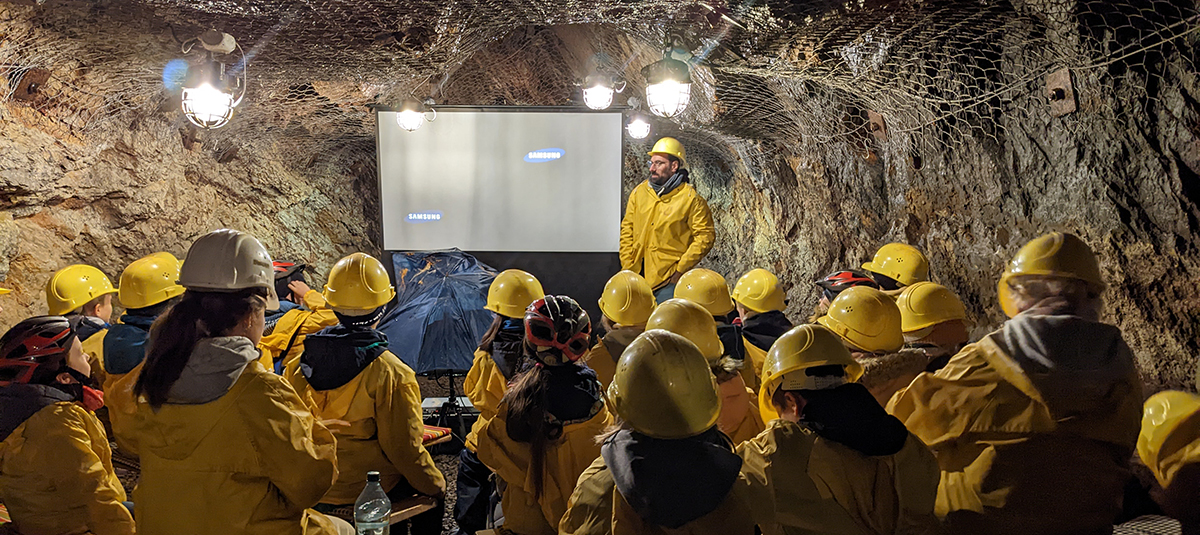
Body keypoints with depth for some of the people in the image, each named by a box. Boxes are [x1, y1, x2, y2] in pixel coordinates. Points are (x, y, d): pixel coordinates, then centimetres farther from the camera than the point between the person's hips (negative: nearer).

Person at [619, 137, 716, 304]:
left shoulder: (690, 199, -6)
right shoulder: (639, 192, 8)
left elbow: (706, 236, -8)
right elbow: (627, 230, 11)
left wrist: (680, 270, -11)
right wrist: (627, 266, 3)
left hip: (668, 280, -5)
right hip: (637, 276, 5)